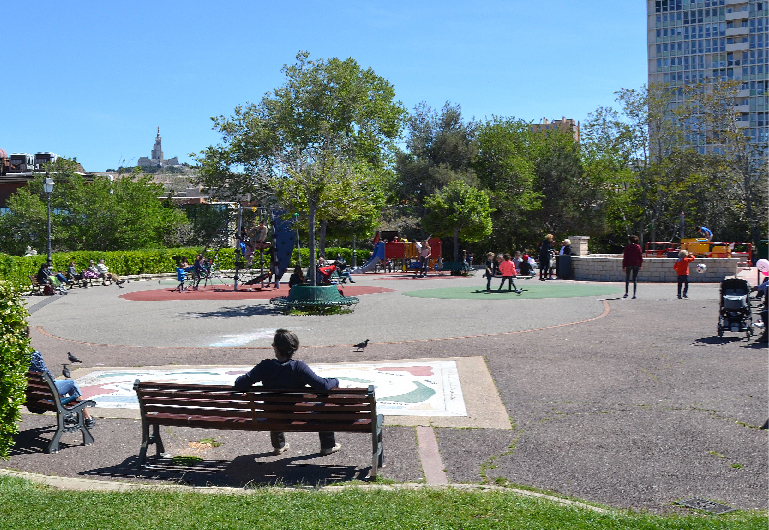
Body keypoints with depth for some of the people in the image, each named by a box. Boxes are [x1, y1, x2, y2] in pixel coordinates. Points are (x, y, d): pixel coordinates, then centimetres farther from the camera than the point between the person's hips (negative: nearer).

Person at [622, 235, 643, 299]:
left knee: (627, 279, 12)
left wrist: (623, 266, -1)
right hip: (636, 265, 2)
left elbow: (625, 257, -6)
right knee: (635, 279, 5)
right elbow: (641, 256, 4)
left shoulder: (627, 247, -5)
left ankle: (626, 293, 7)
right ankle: (634, 294, 0)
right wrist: (640, 265, 13)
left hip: (629, 265, -2)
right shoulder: (638, 247, 2)